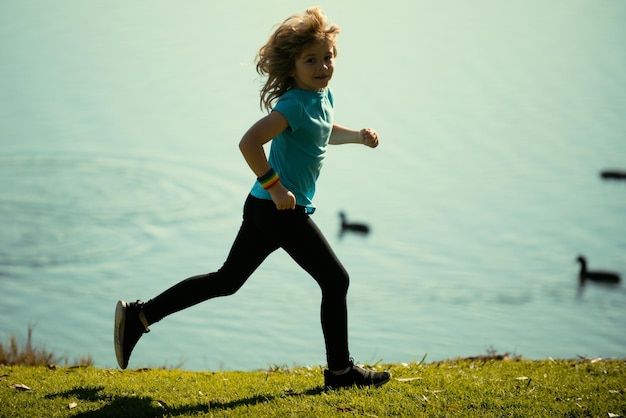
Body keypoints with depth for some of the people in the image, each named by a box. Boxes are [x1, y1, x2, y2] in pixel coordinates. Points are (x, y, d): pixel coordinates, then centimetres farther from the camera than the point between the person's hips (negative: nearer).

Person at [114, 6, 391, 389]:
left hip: (266, 208, 10)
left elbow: (324, 132, 32)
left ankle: (140, 315, 18)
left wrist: (358, 136, 15)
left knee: (227, 281, 16)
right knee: (335, 279, 1)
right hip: (281, 210, -10)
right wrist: (275, 186, -26)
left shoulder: (322, 95, 10)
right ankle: (340, 370, 13)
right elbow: (250, 142, -31)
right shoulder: (295, 104, -20)